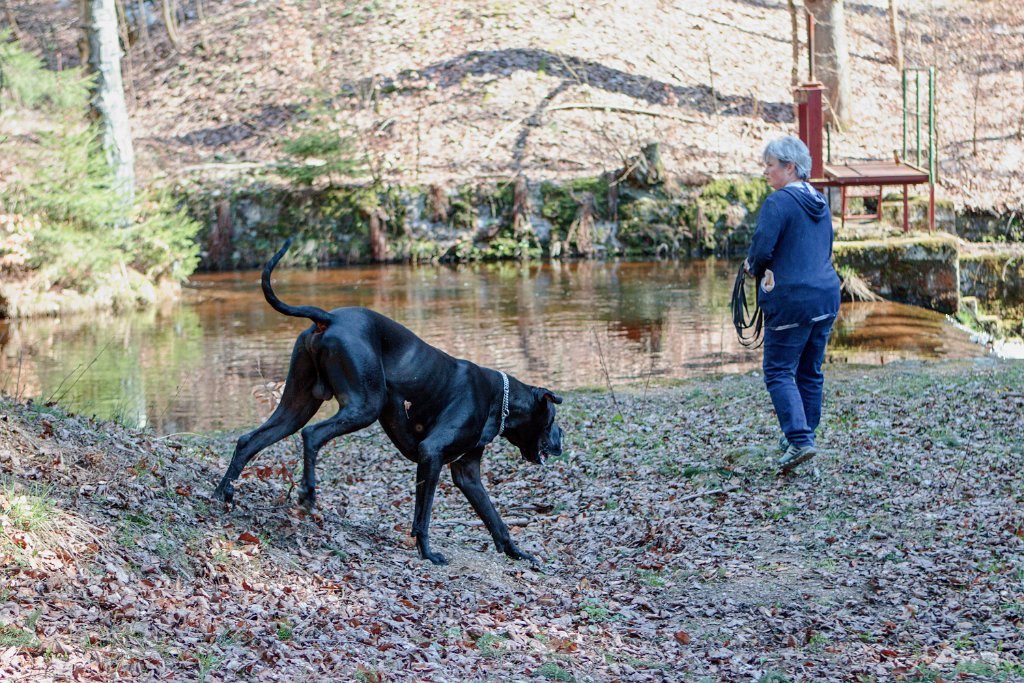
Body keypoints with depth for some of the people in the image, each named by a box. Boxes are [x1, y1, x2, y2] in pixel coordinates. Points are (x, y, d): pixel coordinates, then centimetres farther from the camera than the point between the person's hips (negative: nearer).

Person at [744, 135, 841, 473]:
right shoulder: (820, 201, 13)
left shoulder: (778, 202, -13)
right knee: (811, 371, 16)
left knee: (779, 371, -2)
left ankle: (800, 440, -13)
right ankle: (801, 435, 25)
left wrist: (753, 267, 3)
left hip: (792, 299, -8)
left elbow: (762, 248, -20)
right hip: (827, 294, 8)